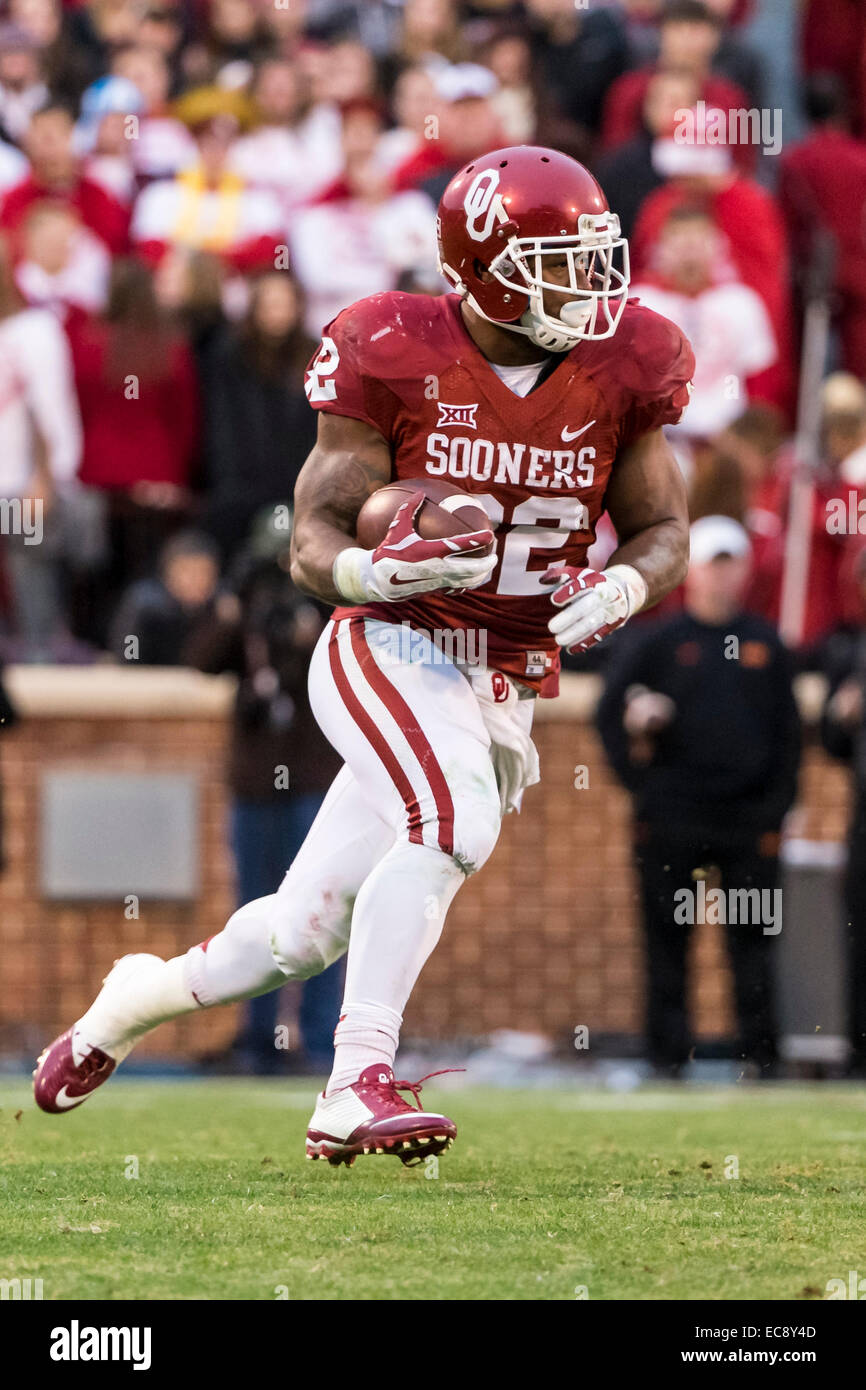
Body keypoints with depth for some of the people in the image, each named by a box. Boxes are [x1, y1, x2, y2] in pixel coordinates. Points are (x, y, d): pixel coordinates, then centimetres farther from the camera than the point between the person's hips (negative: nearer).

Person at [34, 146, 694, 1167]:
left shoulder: (619, 368, -1)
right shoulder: (398, 355, -11)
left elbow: (663, 532, 10)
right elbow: (313, 544, -9)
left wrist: (626, 584, -14)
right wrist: (377, 569, -32)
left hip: (507, 693, 4)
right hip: (390, 654, -4)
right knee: (455, 822, -33)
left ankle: (131, 1002, 34)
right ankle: (358, 1084, -29)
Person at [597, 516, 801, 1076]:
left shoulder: (765, 643, 11)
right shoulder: (656, 643, 6)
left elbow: (788, 732, 11)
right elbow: (611, 711, 5)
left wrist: (776, 809, 3)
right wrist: (641, 779, -8)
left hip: (749, 820, 1)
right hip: (673, 818, -1)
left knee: (753, 942, -1)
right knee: (667, 941, 0)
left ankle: (760, 1054, 1)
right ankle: (669, 1057, 4)